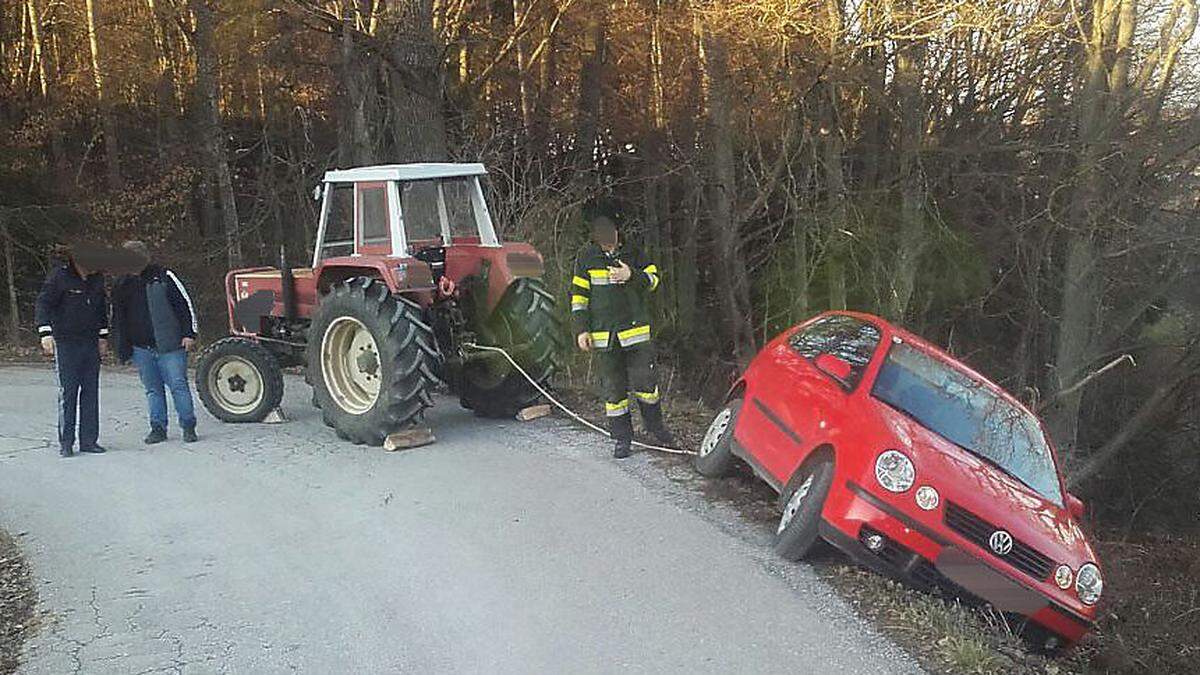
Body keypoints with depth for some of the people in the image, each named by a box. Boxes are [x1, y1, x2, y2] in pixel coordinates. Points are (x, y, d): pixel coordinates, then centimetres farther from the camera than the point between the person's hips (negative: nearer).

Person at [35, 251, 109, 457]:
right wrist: (46, 333, -22)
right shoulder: (59, 276, -7)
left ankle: (89, 440, 11)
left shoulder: (97, 279, 9)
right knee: (67, 392, -5)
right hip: (66, 344, -5)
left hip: (91, 343, 5)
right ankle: (65, 442, 3)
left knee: (91, 391, 5)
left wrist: (103, 335, 19)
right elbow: (42, 304, -11)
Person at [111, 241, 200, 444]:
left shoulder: (163, 276, -2)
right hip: (141, 349, 4)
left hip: (169, 345, -4)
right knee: (152, 390, 9)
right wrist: (123, 347, 12)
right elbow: (117, 319, 19)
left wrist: (189, 334, -6)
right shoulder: (122, 285, 11)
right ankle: (158, 428, 16)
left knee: (178, 385, -4)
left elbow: (185, 303, -2)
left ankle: (188, 427, 4)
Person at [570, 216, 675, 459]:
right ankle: (622, 437, 15)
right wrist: (582, 329, -2)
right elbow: (578, 295, 4)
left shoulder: (633, 253, 4)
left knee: (645, 380, 0)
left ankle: (655, 424, 24)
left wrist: (632, 275, -18)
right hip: (604, 335, 0)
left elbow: (653, 279, 1)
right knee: (613, 388, 4)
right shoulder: (586, 258, 3)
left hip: (636, 330, 0)